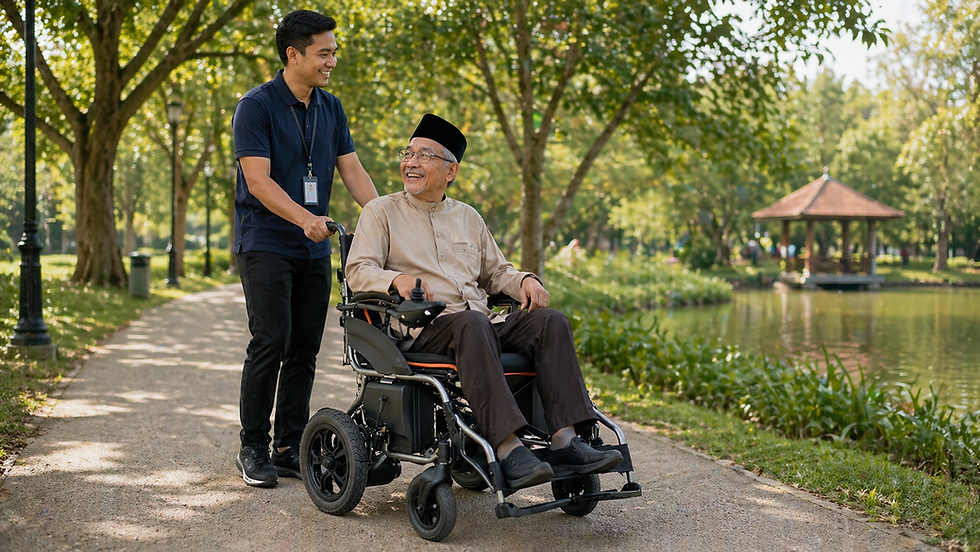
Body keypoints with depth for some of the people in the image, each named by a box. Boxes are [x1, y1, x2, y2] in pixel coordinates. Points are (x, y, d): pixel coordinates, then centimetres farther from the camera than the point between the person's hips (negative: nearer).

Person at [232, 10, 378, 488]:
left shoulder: (331, 109, 12)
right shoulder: (256, 106, -8)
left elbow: (352, 170, 9)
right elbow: (258, 180, -16)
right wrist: (306, 219, -31)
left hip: (314, 249, 6)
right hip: (266, 245, -6)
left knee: (305, 349, 5)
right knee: (271, 342, -12)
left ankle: (290, 447, 13)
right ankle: (253, 449, 0)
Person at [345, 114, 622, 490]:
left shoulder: (468, 217, 25)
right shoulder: (381, 212, 12)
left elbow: (496, 273, 29)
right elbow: (358, 271, 0)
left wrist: (525, 280, 5)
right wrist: (397, 279, -22)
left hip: (481, 322, 5)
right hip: (423, 330, -5)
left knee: (551, 321, -21)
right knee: (473, 324, -38)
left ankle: (565, 441, -32)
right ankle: (508, 450, -48)